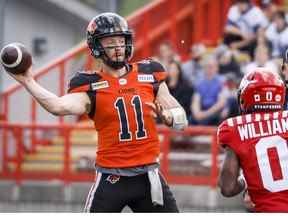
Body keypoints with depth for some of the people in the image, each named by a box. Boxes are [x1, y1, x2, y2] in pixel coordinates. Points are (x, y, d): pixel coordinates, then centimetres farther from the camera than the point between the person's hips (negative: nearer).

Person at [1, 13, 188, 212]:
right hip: (111, 179, -3)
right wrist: (28, 82, -33)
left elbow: (181, 119, 9)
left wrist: (166, 115, -13)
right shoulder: (91, 86, -4)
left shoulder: (149, 74, 6)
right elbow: (60, 107, -24)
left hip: (148, 176, 3)